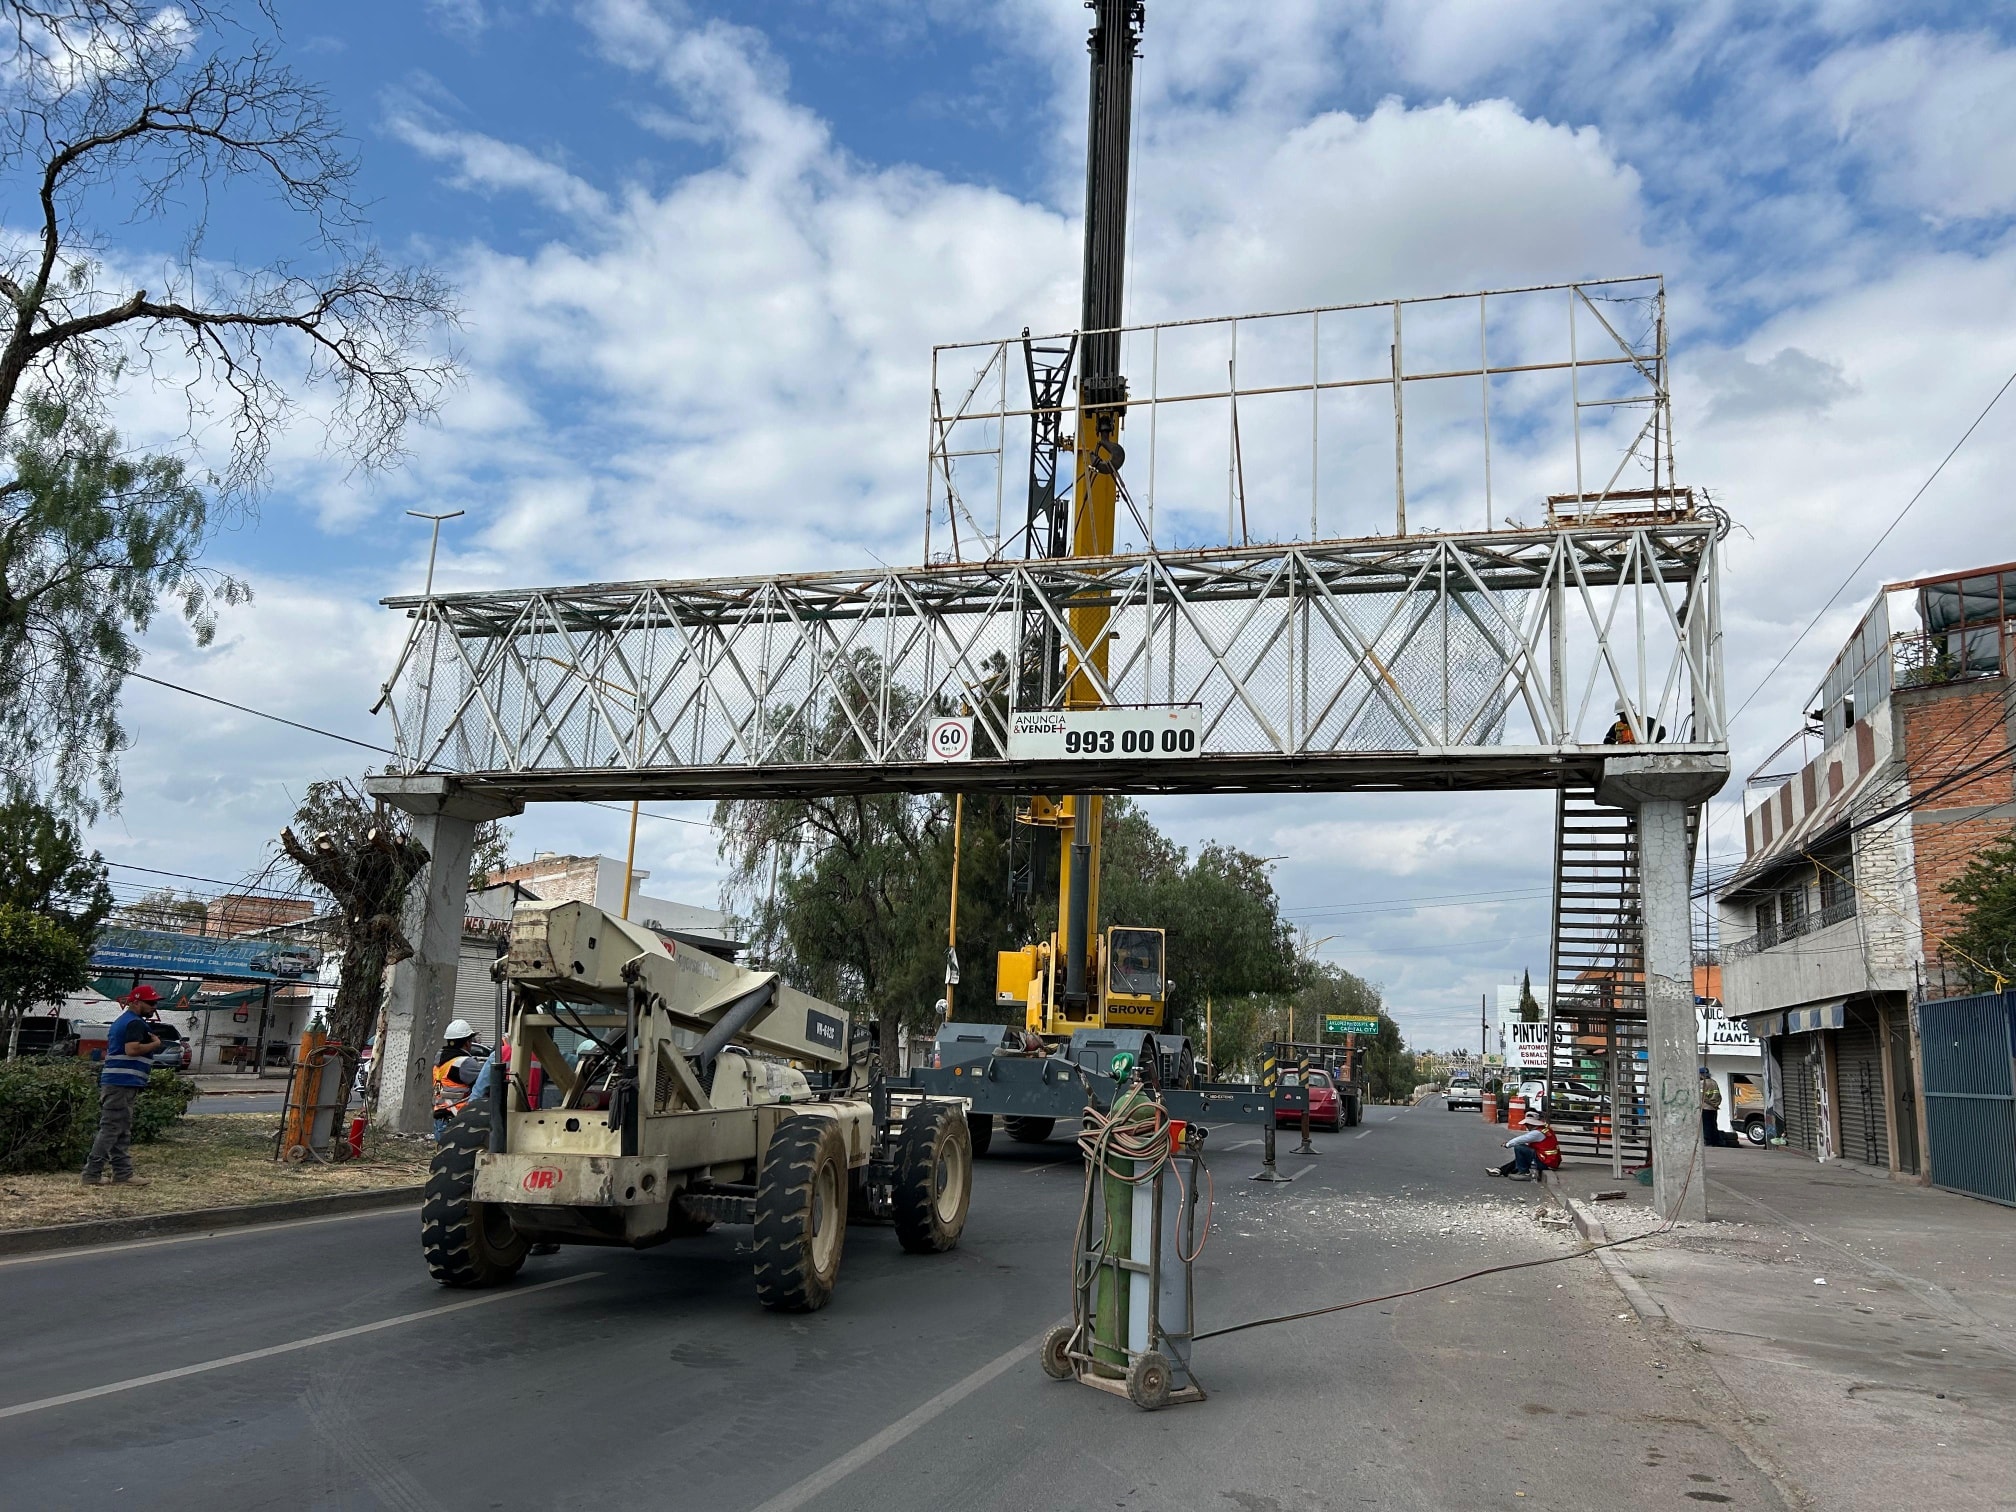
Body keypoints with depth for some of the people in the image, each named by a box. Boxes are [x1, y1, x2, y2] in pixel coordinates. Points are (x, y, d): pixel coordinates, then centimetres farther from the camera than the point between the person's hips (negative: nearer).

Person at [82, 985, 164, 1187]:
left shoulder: (121, 1021, 22)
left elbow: (109, 1051, 27)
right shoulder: (136, 1023, -11)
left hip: (112, 1081, 11)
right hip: (123, 1084, -11)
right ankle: (92, 1174, -7)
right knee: (111, 1129, -8)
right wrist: (155, 1044, -11)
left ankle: (123, 1174, 13)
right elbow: (132, 1049, -25)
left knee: (122, 1132, 11)